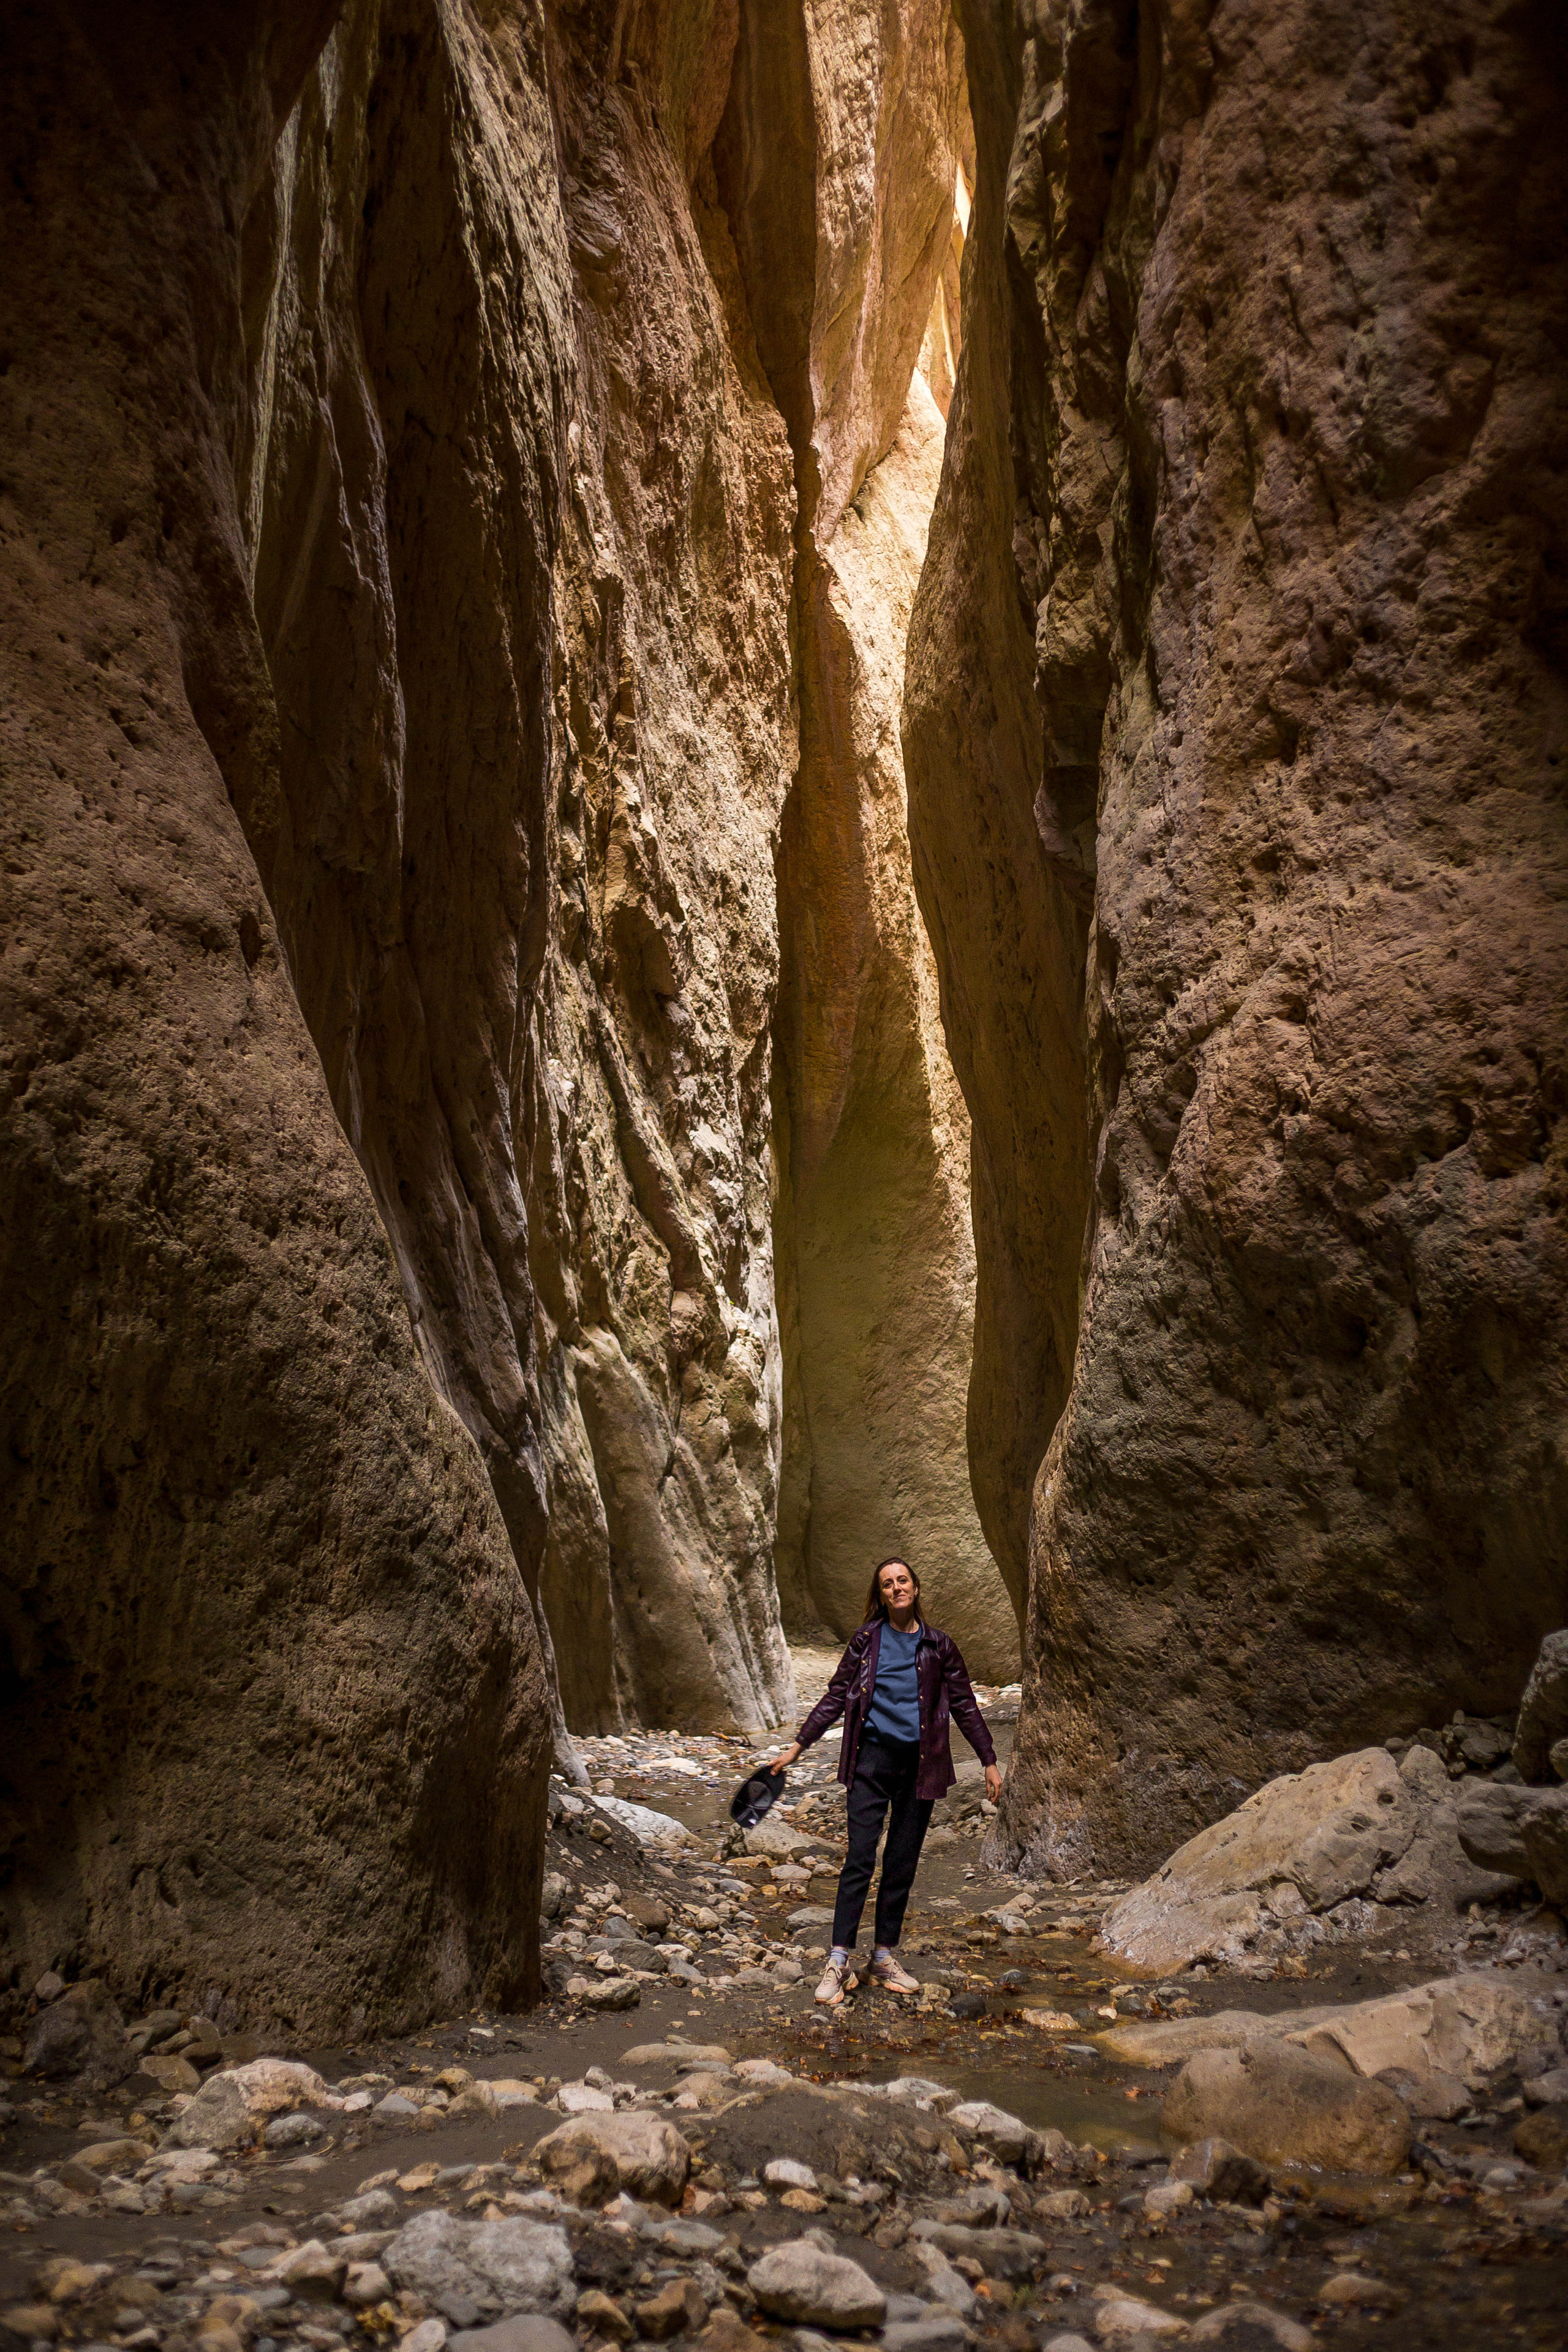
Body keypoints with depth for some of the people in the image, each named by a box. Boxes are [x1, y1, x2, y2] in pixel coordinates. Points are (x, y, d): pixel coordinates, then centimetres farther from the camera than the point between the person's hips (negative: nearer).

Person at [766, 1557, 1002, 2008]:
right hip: (873, 1759, -2)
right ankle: (839, 1961, -3)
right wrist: (797, 1745, 1)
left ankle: (885, 1956, 18)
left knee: (903, 1864, 7)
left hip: (920, 1764, 2)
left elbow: (964, 1706, 10)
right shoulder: (866, 1641, 3)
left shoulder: (938, 1646, 5)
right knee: (860, 1858, -7)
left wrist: (989, 1761, 7)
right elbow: (835, 1697, 5)